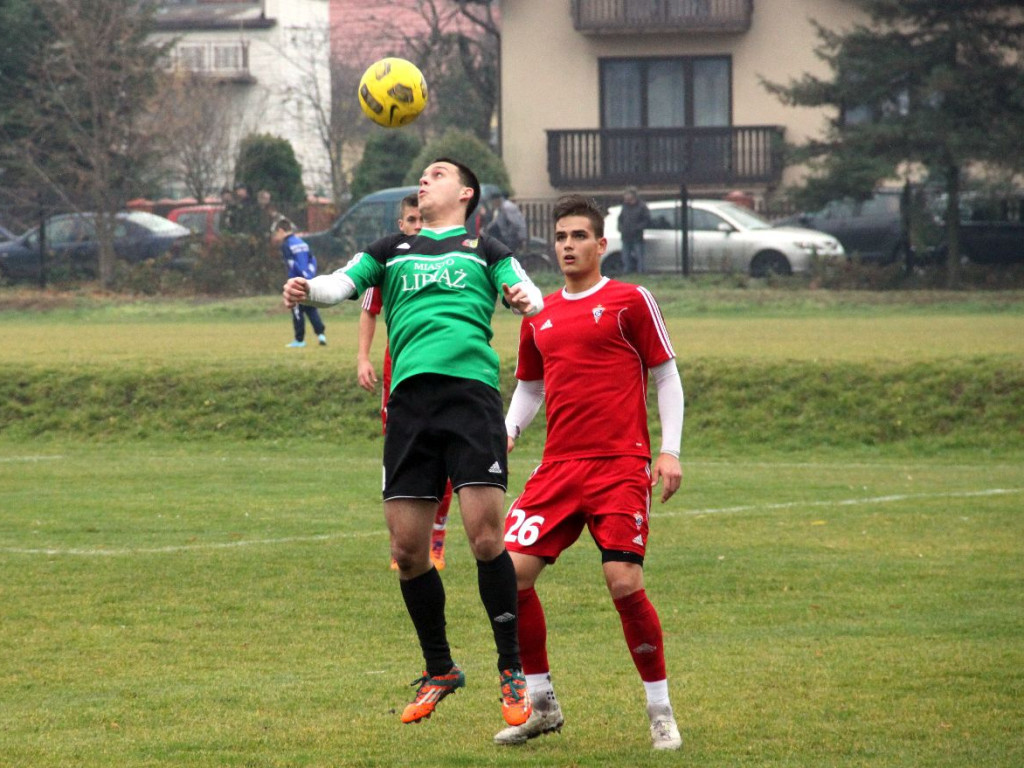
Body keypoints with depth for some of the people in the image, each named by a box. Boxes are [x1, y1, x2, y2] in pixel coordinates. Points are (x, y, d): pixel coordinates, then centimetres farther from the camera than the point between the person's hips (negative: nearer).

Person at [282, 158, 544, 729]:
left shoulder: (484, 250, 18)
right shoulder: (392, 250, 24)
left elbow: (529, 294, 4)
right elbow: (344, 283, 11)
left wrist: (525, 300, -20)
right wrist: (308, 290, -11)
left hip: (471, 392, -3)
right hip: (410, 398, 3)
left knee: (485, 536, -13)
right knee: (408, 549, 1)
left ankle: (512, 672, -2)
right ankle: (440, 672, 18)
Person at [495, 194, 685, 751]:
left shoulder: (630, 302, 1)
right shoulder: (538, 316, 15)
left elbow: (666, 376, 3)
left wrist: (670, 450, -5)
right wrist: (507, 432, 7)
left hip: (621, 465, -5)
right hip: (558, 468, 5)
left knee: (624, 583, -14)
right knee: (511, 572, -5)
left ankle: (661, 711, 2)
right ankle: (540, 704, 10)